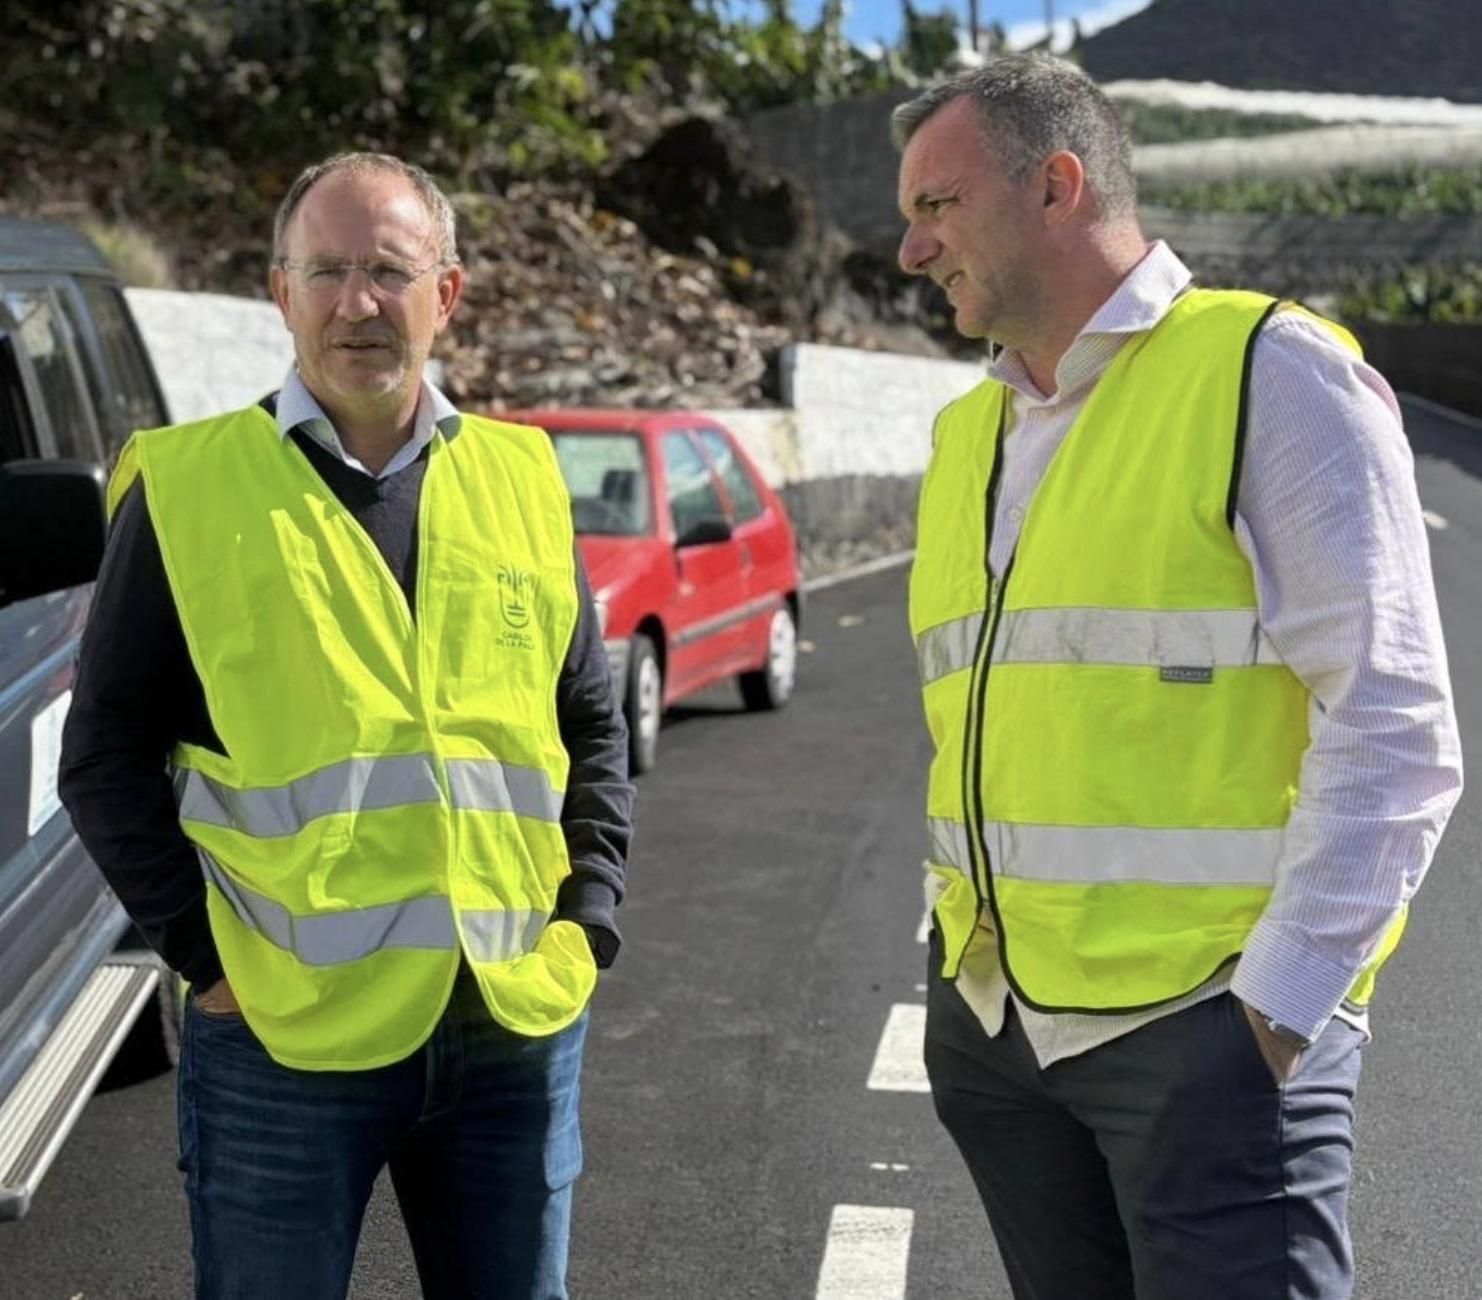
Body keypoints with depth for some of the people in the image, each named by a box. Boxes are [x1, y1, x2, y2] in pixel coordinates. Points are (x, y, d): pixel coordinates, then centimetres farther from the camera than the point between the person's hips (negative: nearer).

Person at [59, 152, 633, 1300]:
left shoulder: (521, 480, 8)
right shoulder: (188, 486, -2)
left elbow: (592, 727, 14)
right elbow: (109, 754, -1)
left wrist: (589, 919, 5)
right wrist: (206, 951, -8)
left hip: (519, 1033, 3)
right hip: (285, 1041, -3)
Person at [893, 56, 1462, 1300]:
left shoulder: (1269, 374, -8)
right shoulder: (966, 432, 13)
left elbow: (1391, 728, -13)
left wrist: (1281, 1001, -15)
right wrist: (964, 944, 13)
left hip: (1208, 1018, -7)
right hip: (996, 1016, 7)